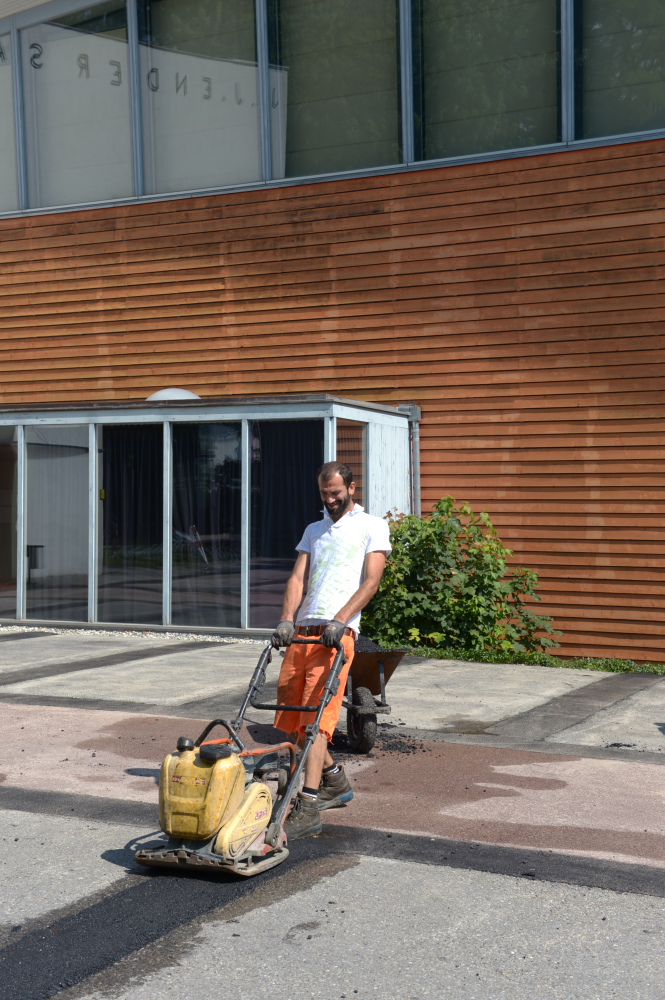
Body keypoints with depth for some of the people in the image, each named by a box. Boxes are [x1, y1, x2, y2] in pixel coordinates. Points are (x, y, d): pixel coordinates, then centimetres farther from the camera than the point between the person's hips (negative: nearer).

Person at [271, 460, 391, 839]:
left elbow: (371, 581, -4)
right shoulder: (314, 531, 25)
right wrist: (287, 620, -4)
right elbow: (298, 578, 14)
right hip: (302, 629, 7)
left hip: (338, 631, -6)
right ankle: (335, 780, 26)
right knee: (291, 718, 8)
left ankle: (309, 808, -17)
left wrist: (339, 621, -17)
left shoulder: (372, 526, 8)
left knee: (316, 717, -16)